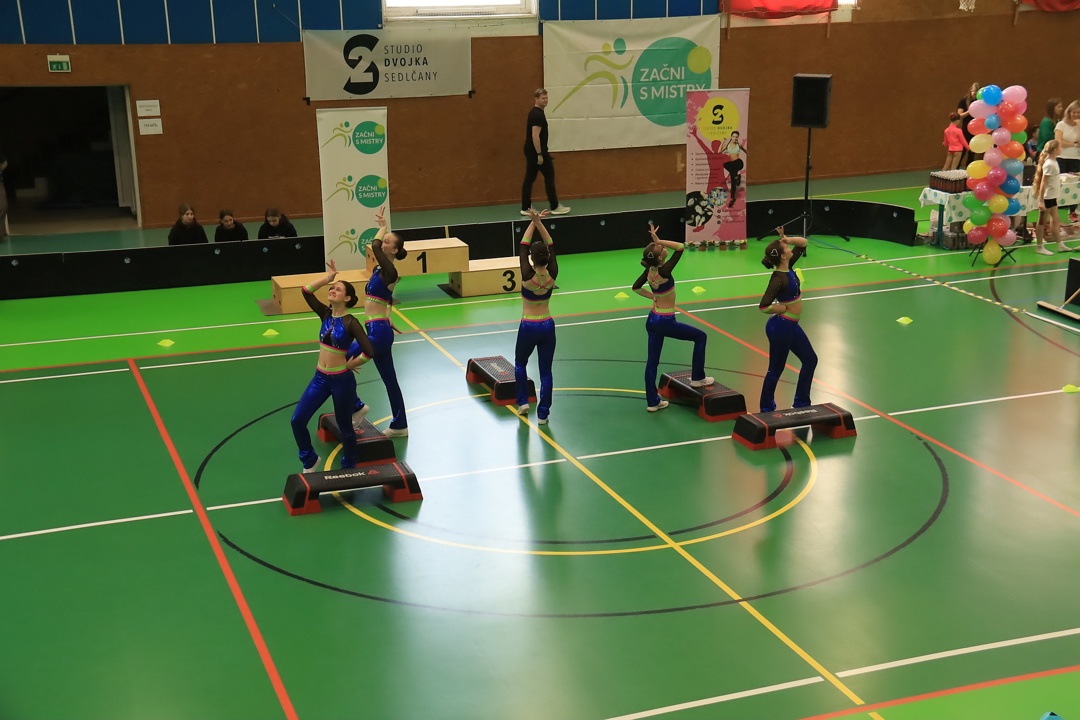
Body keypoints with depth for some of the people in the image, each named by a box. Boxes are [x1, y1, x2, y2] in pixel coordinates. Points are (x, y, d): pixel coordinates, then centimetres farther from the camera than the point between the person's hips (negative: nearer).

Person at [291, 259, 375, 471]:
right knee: (298, 420, 2)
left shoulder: (350, 322, -15)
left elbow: (369, 351, -23)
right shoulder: (325, 314, 2)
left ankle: (349, 468, 30)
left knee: (345, 427, 10)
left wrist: (351, 364, -9)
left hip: (341, 380, -6)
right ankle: (310, 461, 23)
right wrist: (328, 278, -7)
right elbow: (306, 291, -5)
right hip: (320, 378, 6)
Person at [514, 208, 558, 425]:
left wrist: (533, 222, -5)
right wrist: (540, 223, -6)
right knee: (545, 371, 8)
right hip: (547, 326, 2)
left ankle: (523, 402, 19)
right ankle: (543, 414, 7)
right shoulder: (552, 275, -10)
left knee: (520, 363, 24)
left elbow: (522, 248, -8)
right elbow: (551, 246, -1)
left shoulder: (528, 276, -18)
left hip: (528, 327, -2)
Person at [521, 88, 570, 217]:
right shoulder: (538, 115, -17)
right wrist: (540, 154, -24)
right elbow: (535, 135, -24)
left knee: (529, 178, 8)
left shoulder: (534, 113, 15)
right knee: (549, 176, -2)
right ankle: (555, 207, 3)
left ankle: (525, 208, 9)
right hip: (537, 151, -10)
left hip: (530, 151, 10)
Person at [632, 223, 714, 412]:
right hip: (665, 322, -8)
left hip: (652, 320, 8)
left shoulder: (649, 270, -3)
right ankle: (697, 378, 19)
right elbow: (681, 247, -25)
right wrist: (659, 240, -24)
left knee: (652, 361, 12)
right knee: (700, 337, 12)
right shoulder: (663, 271, -24)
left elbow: (636, 288, 14)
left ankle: (652, 401, 19)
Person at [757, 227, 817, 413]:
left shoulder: (788, 267, -1)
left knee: (810, 360, 18)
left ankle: (801, 402, 29)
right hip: (781, 327, -10)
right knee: (776, 369, 4)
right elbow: (764, 306, -33)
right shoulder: (779, 278, -26)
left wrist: (787, 239, -10)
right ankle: (766, 409, 20)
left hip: (792, 326, 10)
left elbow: (803, 242, 10)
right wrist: (784, 308, -16)